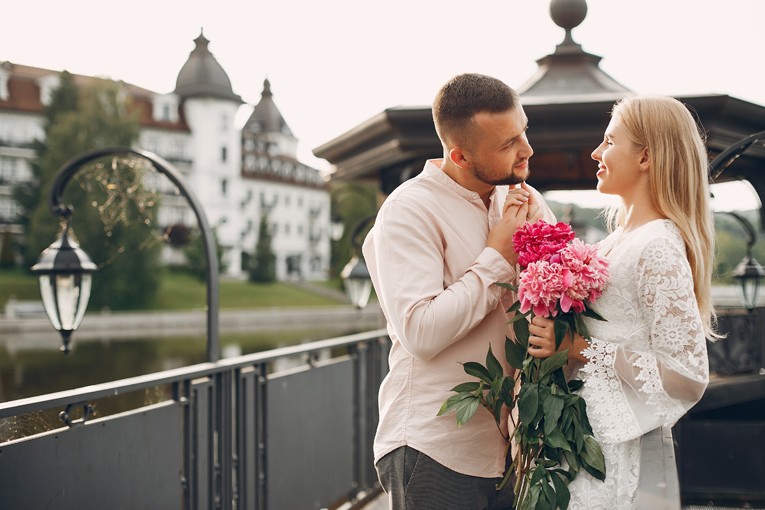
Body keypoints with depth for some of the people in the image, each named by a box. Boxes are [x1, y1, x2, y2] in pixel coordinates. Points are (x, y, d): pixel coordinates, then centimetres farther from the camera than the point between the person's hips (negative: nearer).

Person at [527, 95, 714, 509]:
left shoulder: (658, 247, -17)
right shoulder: (619, 239, 10)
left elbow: (688, 375, -20)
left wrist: (580, 349, -21)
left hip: (611, 447, -8)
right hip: (578, 434, 8)